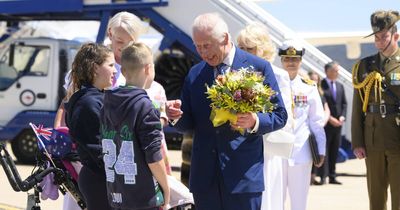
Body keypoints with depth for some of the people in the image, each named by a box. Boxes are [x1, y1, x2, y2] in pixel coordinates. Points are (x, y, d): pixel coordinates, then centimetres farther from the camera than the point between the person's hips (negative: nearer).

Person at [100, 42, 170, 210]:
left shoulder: (108, 105, 6)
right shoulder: (145, 107, -15)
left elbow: (108, 149, 12)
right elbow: (153, 157, -16)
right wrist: (166, 189, -4)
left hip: (116, 196, 7)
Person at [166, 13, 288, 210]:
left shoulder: (258, 67, -1)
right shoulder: (195, 74, 11)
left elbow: (279, 116, 1)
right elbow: (189, 123, 14)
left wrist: (254, 122, -19)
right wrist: (177, 116, -9)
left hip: (243, 173, -4)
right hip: (205, 177, 4)